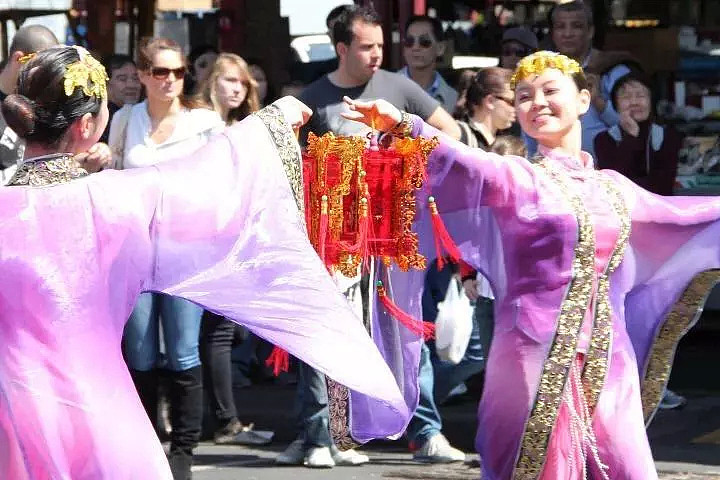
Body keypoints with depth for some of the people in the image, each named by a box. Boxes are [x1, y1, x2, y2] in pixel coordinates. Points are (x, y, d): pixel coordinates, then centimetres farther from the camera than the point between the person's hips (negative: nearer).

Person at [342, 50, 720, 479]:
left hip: (608, 360, 5)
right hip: (538, 357, -5)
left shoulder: (612, 187, 15)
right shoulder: (515, 177, -2)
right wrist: (400, 124, -40)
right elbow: (458, 160, -21)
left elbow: (679, 217, 31)